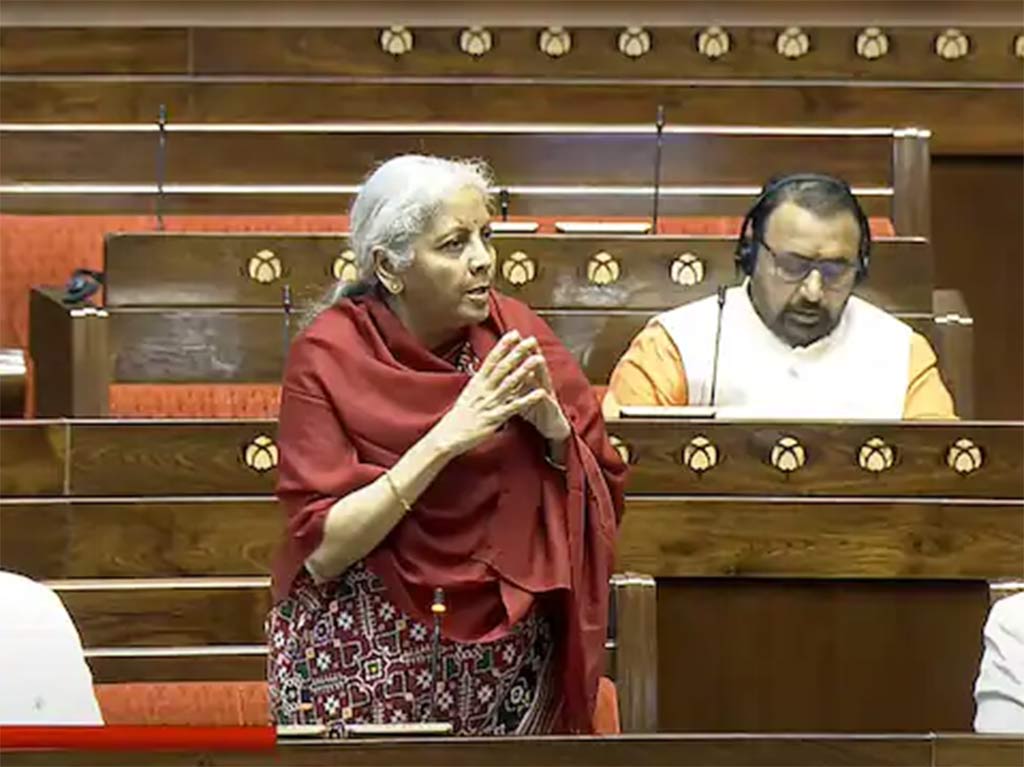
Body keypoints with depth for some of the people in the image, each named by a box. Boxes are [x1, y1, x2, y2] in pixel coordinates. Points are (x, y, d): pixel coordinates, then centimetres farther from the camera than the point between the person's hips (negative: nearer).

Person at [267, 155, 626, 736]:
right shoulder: (327, 357, -9)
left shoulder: (511, 333, -1)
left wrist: (552, 425, -17)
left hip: (508, 654, 2)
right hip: (365, 655, -2)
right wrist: (445, 441, -23)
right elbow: (321, 550, -16)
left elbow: (602, 501, 2)